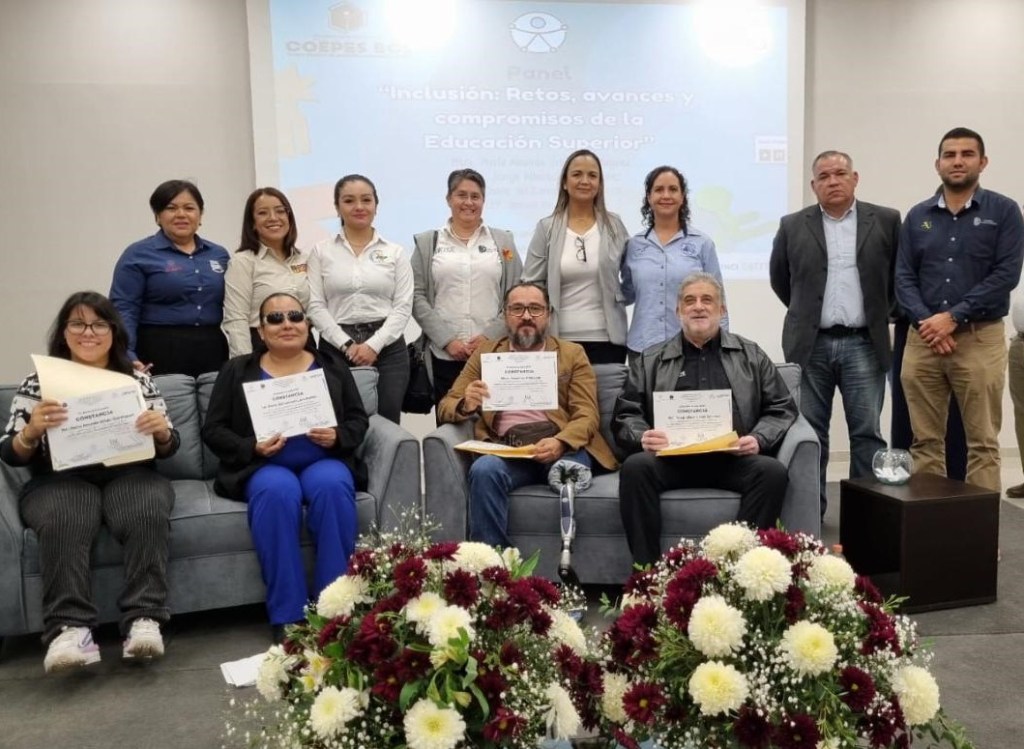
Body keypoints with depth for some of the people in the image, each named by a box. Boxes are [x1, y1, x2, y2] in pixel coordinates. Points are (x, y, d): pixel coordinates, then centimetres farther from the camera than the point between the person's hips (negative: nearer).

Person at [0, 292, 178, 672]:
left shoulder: (138, 379, 12)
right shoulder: (37, 383, 10)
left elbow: (167, 447, 9)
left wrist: (162, 431, -15)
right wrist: (32, 430, -19)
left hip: (129, 475, 1)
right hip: (60, 481, -1)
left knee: (148, 515, -32)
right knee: (62, 522, -34)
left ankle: (145, 619, -32)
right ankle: (69, 628, -35)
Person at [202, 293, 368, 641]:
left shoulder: (332, 367, 15)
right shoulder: (238, 370, 12)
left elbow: (359, 420, 11)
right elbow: (213, 430, 6)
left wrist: (338, 437, -12)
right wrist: (252, 447, -12)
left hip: (323, 461, 1)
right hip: (264, 467, -1)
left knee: (332, 486, -34)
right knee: (278, 492, -35)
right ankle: (287, 616, -29)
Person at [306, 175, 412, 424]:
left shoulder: (395, 252, 7)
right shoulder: (321, 251, 7)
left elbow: (403, 307, 1)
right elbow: (316, 306, 1)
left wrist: (374, 345, -11)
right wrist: (346, 345, -10)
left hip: (387, 347, 0)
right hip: (336, 347, 0)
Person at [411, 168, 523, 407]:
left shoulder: (503, 240, 12)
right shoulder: (427, 242, 10)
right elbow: (417, 297, 3)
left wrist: (490, 336, -5)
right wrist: (446, 340, -7)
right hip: (444, 355, 0)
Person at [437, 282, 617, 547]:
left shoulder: (572, 354, 17)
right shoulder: (485, 353, 20)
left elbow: (587, 415, 6)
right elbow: (445, 407, 16)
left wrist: (560, 443, -17)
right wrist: (466, 405, -10)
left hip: (561, 445, 0)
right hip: (506, 449, 1)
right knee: (484, 470, -33)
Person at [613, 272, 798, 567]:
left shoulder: (752, 355, 19)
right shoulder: (649, 361, 18)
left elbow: (781, 408, 14)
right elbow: (625, 414, 12)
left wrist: (758, 438, -7)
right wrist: (642, 436, -11)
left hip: (733, 459, 1)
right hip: (672, 459, 0)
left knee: (773, 471, -29)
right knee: (635, 467, -30)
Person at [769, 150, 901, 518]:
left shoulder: (885, 221, 3)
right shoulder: (793, 226, 4)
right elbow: (779, 277, 15)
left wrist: (881, 311, 11)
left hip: (863, 344, 0)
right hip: (810, 344, 1)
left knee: (867, 432, 1)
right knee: (810, 433, 6)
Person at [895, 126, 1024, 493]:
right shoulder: (917, 216, 11)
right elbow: (903, 277, 6)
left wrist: (953, 317, -13)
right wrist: (925, 321, -10)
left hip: (980, 339, -2)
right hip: (923, 339, 3)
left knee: (983, 443, 1)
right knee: (925, 441, 6)